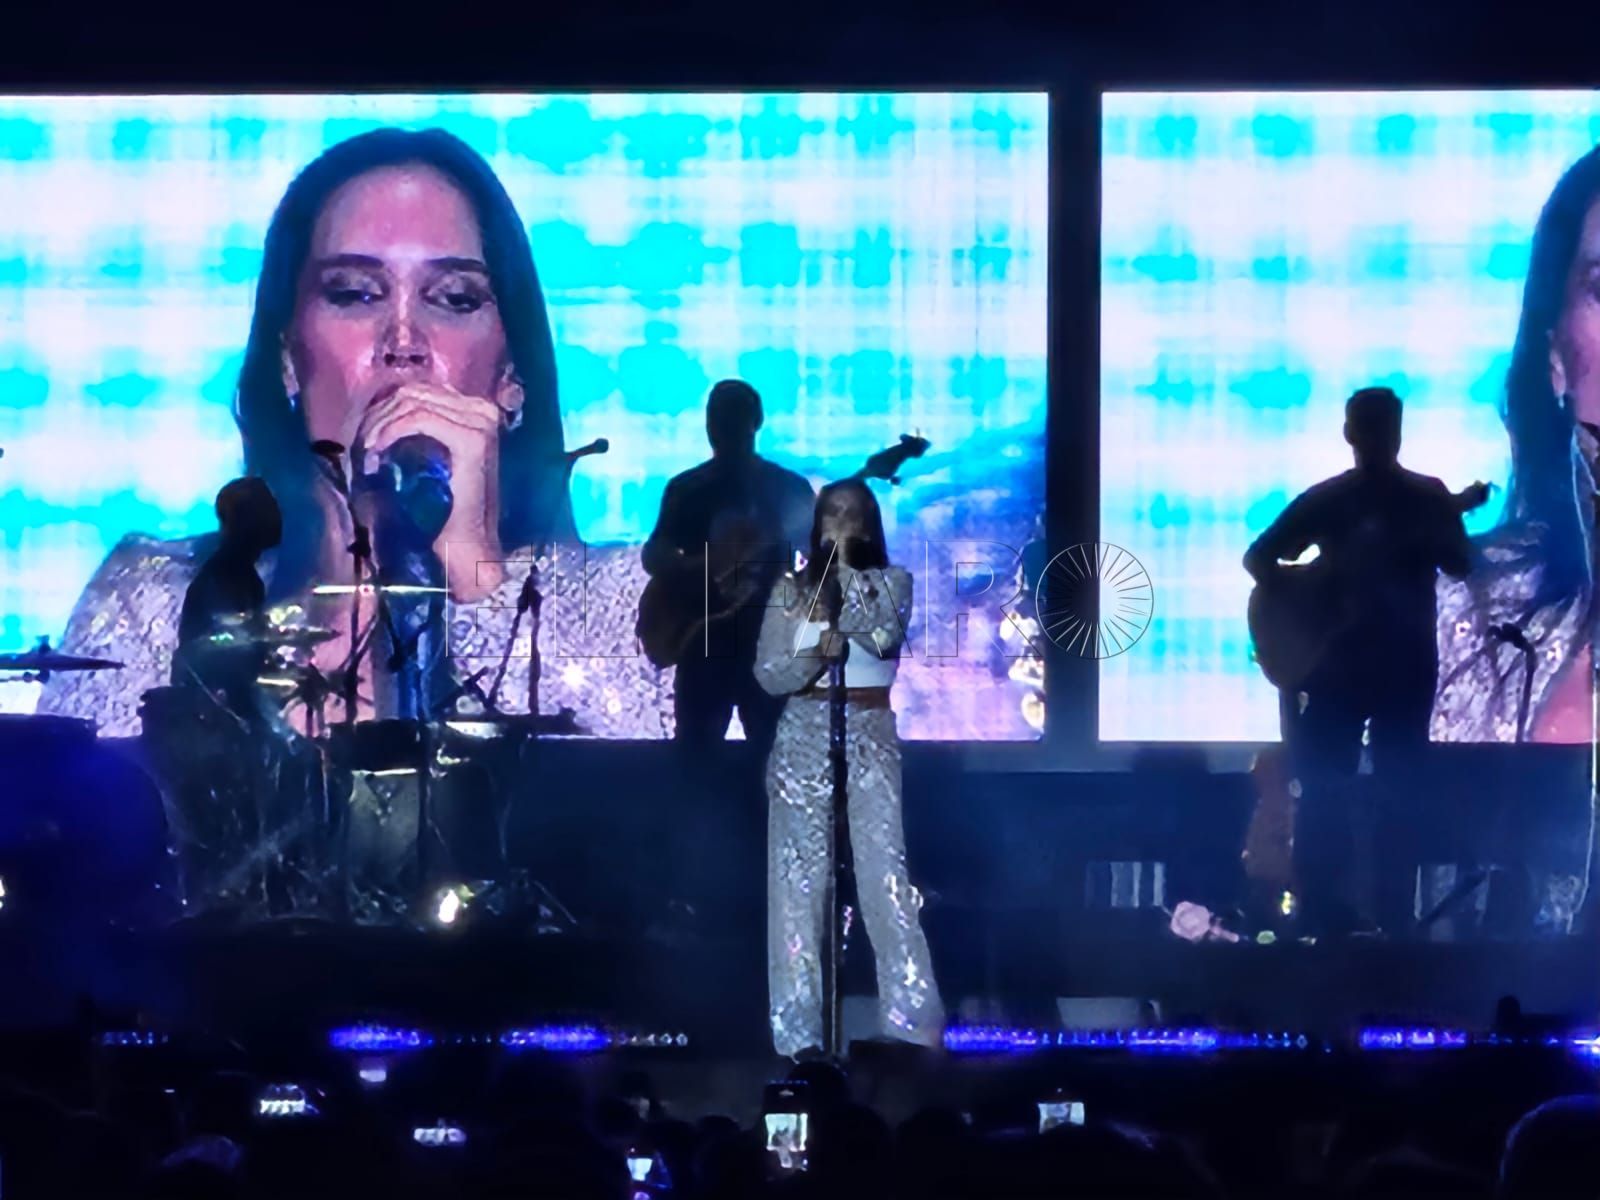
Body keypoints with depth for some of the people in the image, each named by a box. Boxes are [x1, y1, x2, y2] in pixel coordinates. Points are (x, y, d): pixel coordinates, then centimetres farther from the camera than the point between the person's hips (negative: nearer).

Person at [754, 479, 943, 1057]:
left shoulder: (891, 582, 6)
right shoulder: (790, 589, 7)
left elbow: (884, 635, -15)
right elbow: (768, 673, 1)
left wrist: (847, 565, -15)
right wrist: (816, 656, -16)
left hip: (871, 739, -1)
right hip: (804, 738, 1)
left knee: (887, 877, -11)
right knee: (798, 880, -2)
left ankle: (914, 1024, -13)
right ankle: (798, 1031, 0)